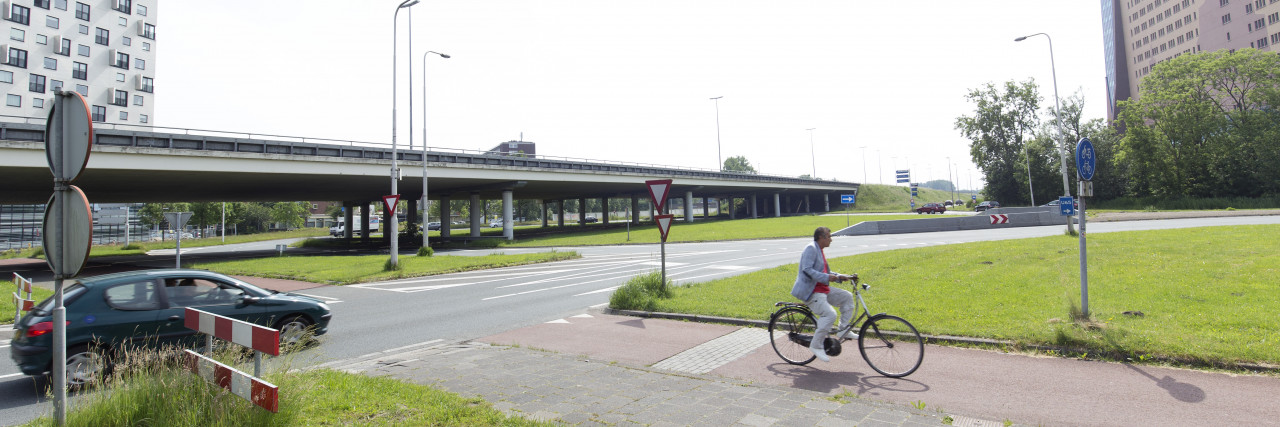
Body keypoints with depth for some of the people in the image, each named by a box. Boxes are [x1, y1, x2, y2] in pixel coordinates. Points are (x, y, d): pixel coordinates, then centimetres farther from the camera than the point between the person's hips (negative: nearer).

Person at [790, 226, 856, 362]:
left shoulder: (820, 251, 20)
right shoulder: (811, 249, -12)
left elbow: (827, 273, 26)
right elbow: (807, 270, -24)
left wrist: (843, 277, 14)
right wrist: (827, 277, -29)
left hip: (822, 289, 10)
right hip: (810, 291, -10)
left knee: (847, 296, 6)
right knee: (830, 314, -23)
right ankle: (816, 345, -13)